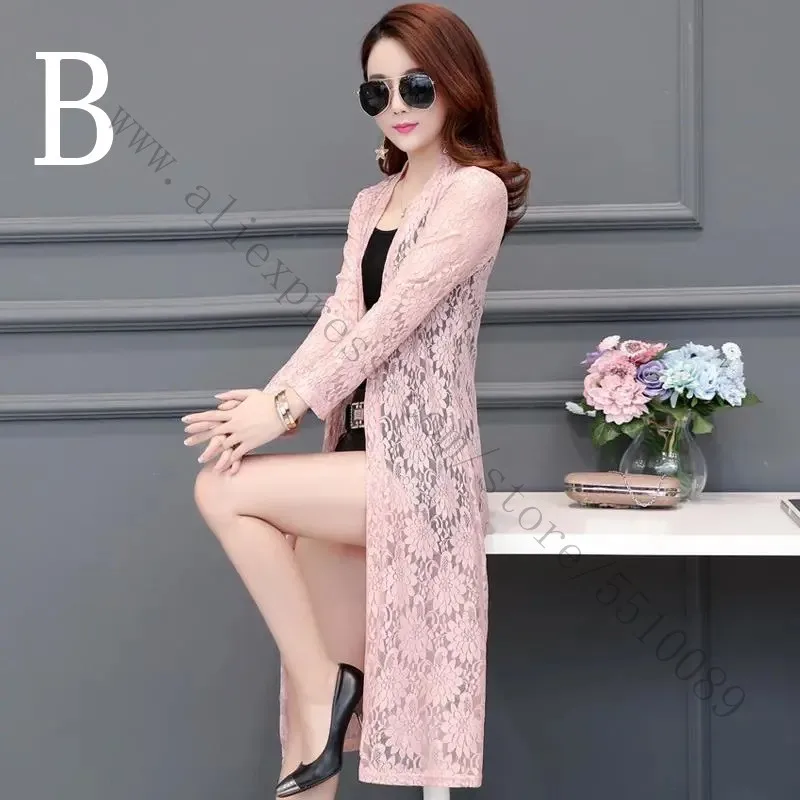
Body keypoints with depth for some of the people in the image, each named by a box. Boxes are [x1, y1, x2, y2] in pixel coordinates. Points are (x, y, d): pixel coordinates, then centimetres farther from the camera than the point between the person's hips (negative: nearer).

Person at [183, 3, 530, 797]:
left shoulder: (477, 191, -6)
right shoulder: (371, 203, 18)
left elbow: (393, 319, -15)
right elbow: (338, 319, 4)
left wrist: (287, 409, -20)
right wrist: (269, 398, -14)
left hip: (417, 465, -7)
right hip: (359, 453, 7)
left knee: (222, 489, -17)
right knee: (314, 678, 4)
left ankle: (325, 690, -3)